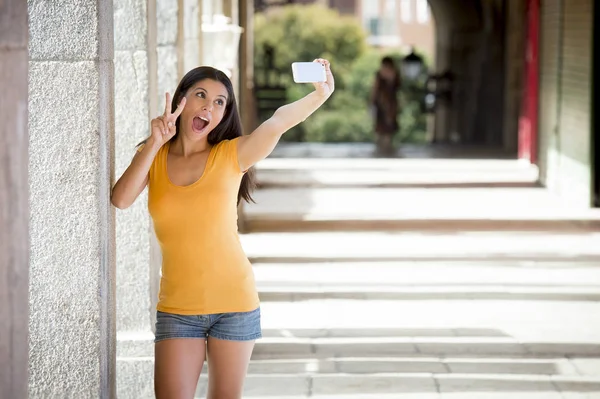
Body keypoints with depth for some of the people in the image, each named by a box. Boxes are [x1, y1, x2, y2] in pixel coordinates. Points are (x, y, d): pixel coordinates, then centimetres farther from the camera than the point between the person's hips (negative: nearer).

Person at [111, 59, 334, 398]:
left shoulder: (230, 155, -3)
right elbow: (121, 199, -16)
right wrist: (155, 142, -19)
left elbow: (278, 121, -22)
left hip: (234, 303, -1)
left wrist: (320, 95, -40)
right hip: (177, 307, 1)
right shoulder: (153, 157, 3)